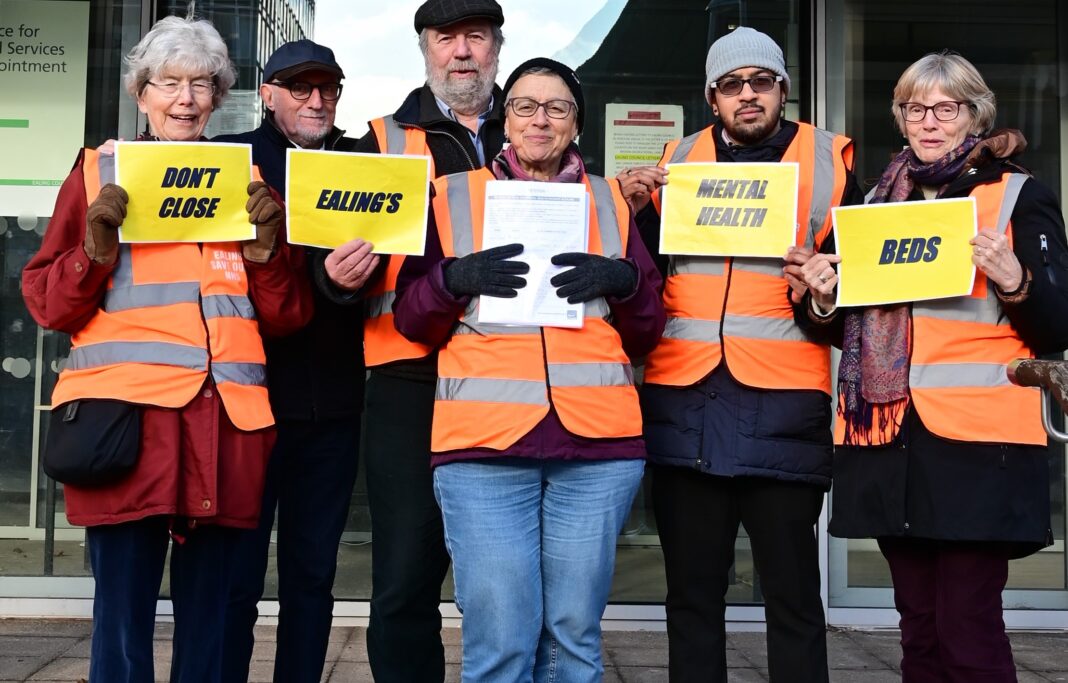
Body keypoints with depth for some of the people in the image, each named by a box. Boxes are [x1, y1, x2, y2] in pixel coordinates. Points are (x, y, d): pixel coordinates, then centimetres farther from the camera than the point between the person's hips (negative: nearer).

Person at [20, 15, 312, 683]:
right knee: (123, 616, -2)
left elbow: (286, 317, 12)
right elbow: (48, 303, 8)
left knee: (208, 619, 8)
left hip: (224, 419, 2)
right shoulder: (99, 172, 10)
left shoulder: (245, 180, 15)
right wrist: (95, 249, -9)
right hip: (126, 414, -2)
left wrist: (267, 248, -5)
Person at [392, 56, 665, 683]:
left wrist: (625, 281, -6)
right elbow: (413, 320, 9)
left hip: (598, 446, 2)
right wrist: (454, 279, -10)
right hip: (483, 444, -1)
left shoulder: (610, 201, 15)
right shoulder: (453, 196, 11)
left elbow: (647, 335, 14)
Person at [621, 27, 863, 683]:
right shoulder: (677, 160, 13)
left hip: (783, 403, -2)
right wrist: (638, 211, -3)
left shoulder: (828, 159, 7)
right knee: (691, 593, 11)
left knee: (793, 596, 4)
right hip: (682, 400, 2)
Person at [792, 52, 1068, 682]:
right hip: (890, 438, 5)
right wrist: (826, 297, 1)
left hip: (976, 442, -4)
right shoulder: (879, 201, 17)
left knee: (968, 630, -6)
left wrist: (1017, 281, -21)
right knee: (920, 628, 10)